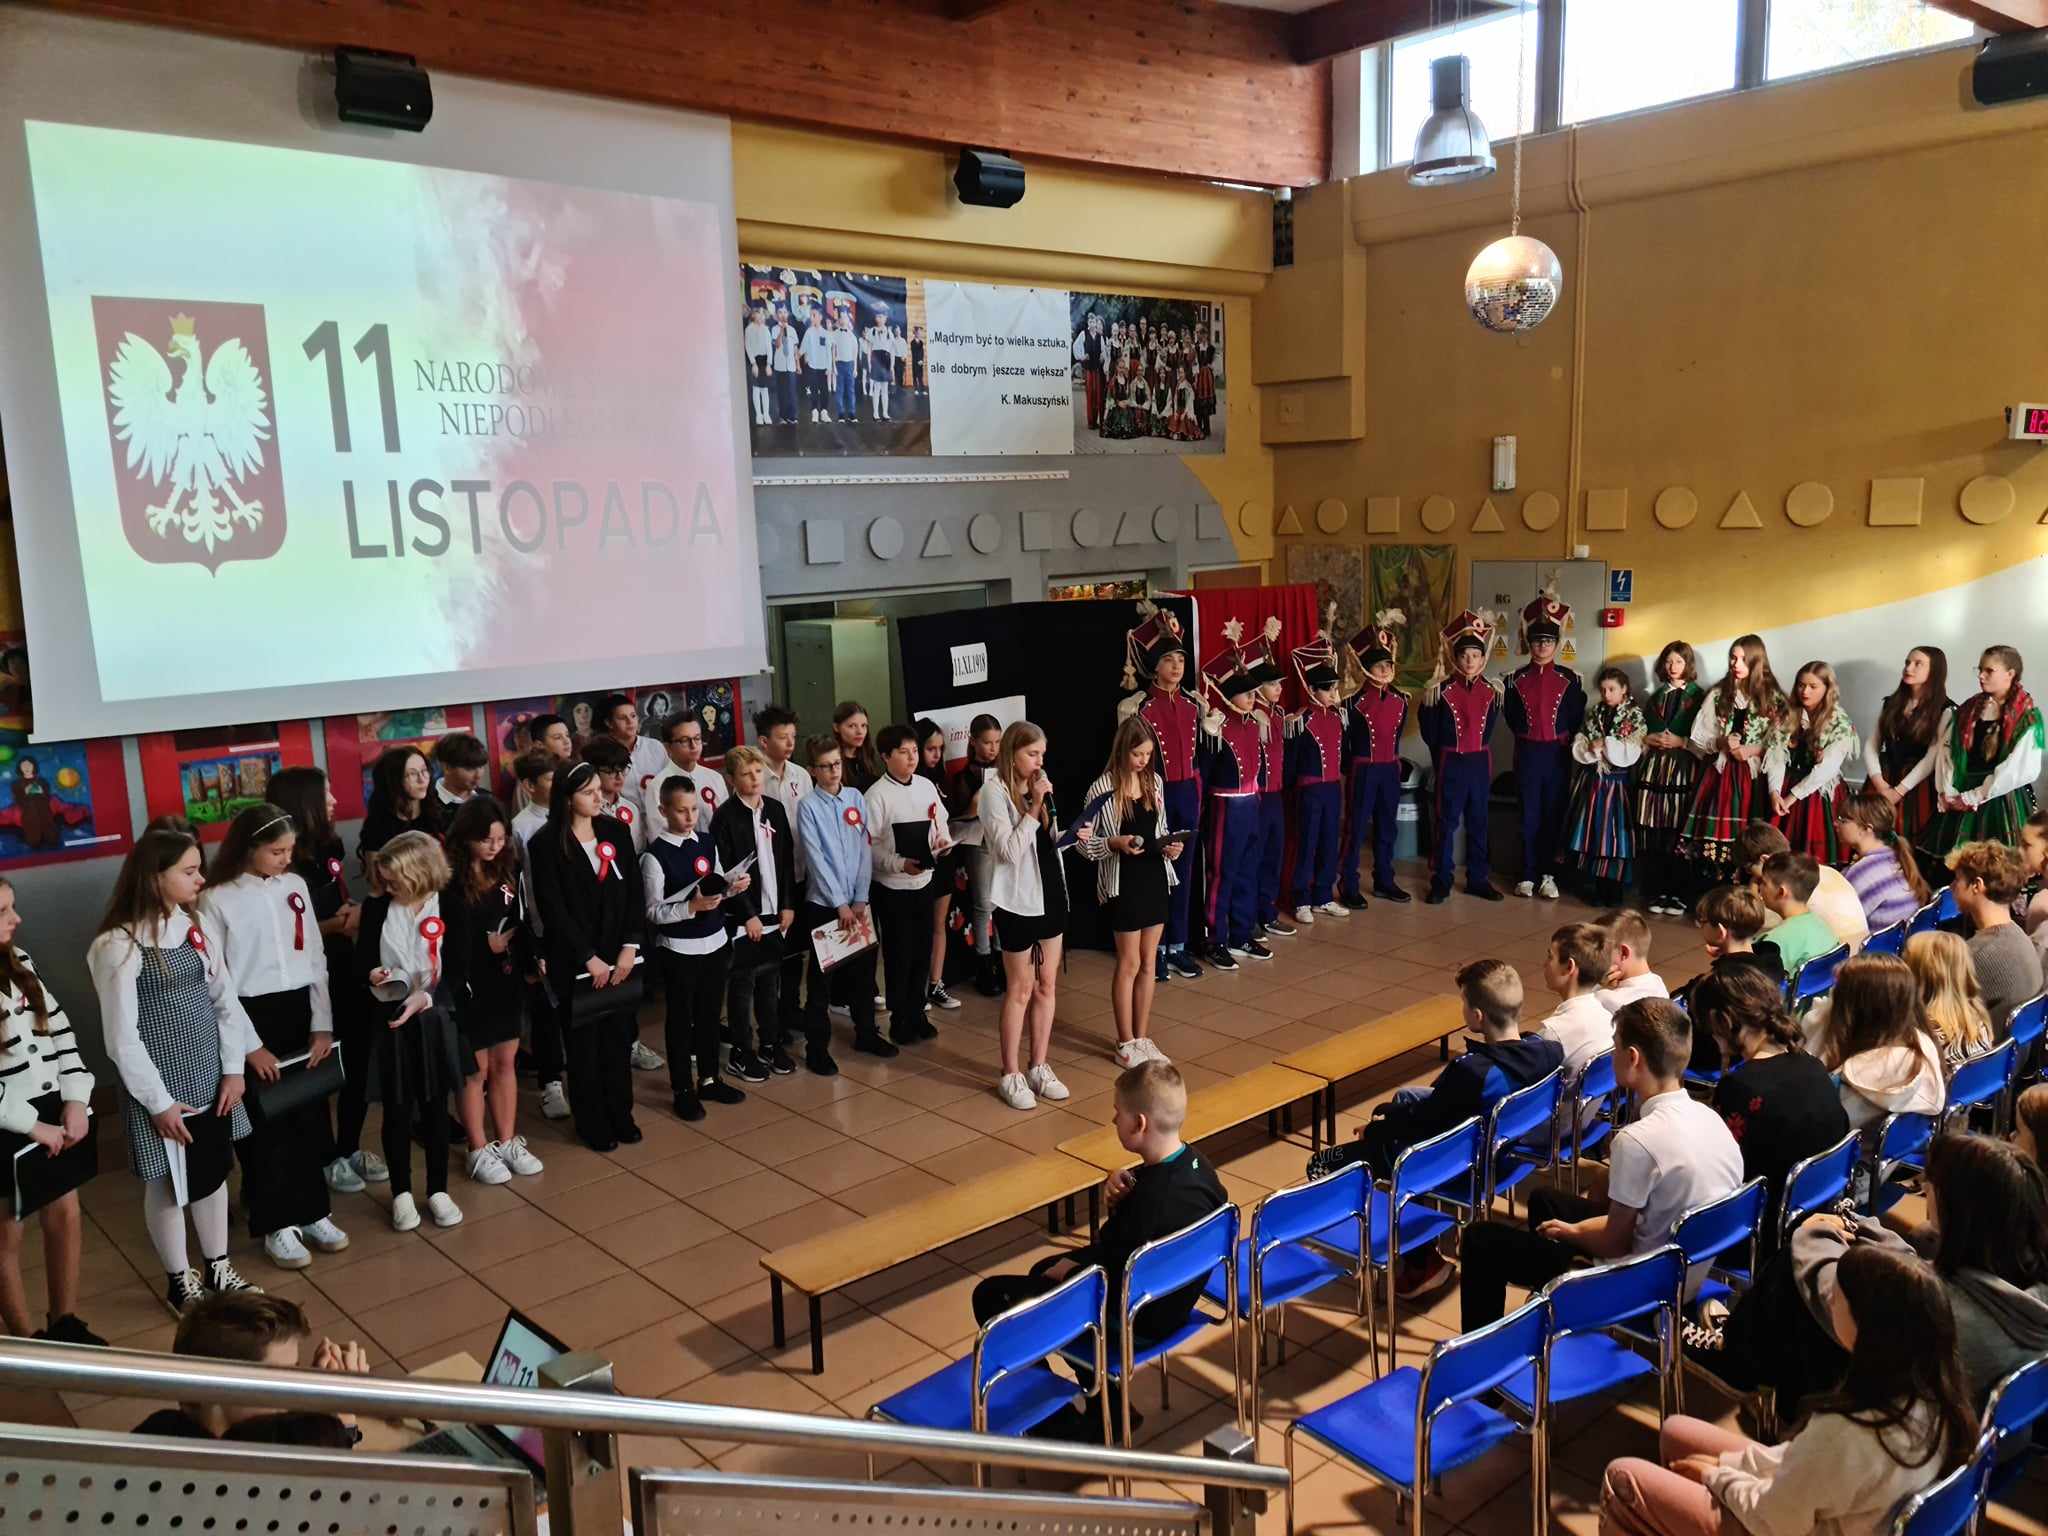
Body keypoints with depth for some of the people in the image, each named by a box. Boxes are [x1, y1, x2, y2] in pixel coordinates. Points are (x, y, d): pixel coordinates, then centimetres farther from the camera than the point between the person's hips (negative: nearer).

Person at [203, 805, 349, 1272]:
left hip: (300, 1012, 5)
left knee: (309, 1115, 11)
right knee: (266, 1123, 4)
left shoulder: (295, 887, 4)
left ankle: (313, 1211, 26)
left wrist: (323, 1025, 2)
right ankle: (277, 1224, 17)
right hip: (250, 1018, -4)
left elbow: (315, 959, 8)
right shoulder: (217, 899, -9)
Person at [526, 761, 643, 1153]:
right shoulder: (547, 844, -9)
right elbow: (553, 909, -11)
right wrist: (588, 958, -12)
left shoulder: (616, 830, 4)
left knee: (619, 1036, 9)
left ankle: (620, 1114, 25)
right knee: (585, 1042, 6)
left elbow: (634, 892, 3)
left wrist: (630, 947, -5)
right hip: (574, 961, -4)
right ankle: (592, 1123, 20)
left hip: (620, 957, 4)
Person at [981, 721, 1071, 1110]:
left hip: (1051, 892, 6)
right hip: (1017, 899, -6)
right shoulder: (994, 791, -14)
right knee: (1020, 989, 2)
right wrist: (1034, 808, -22)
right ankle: (1010, 1074, 14)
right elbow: (1008, 851, -20)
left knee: (1046, 984, 12)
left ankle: (1038, 1066, 23)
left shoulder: (1040, 787, 5)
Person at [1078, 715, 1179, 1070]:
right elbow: (1084, 843, -8)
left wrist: (1170, 845, -5)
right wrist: (1115, 844, -24)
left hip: (1155, 877, 5)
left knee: (1149, 962, 12)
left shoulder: (1155, 782, 4)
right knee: (1129, 963, 3)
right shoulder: (1102, 789, -12)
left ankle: (1142, 1038, 24)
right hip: (1122, 883, -5)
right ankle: (1126, 1045, 16)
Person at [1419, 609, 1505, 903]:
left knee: (1477, 822, 11)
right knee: (1447, 822, 2)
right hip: (1450, 762, -3)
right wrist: (1443, 752, 7)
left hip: (1480, 762, 3)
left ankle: (1478, 879, 19)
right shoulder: (1440, 691, -8)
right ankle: (1441, 882, 8)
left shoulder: (1492, 691, 2)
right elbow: (1429, 730, 1)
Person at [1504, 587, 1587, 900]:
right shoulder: (1516, 679, 3)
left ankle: (1548, 875, 10)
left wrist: (1562, 739, 0)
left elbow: (1576, 718, 3)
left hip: (1558, 753, 0)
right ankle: (1527, 875, 9)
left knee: (1554, 813, 4)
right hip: (1527, 752, 0)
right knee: (1529, 814, 3)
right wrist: (1527, 734, 6)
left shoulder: (1569, 679, 1)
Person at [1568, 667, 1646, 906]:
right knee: (1595, 832, 6)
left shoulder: (1635, 717, -4)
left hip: (1617, 783, -4)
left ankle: (1615, 888, 8)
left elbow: (1631, 754, -14)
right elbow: (1577, 749, 4)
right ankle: (1599, 886, 16)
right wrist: (1591, 749, -14)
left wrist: (1605, 744, -12)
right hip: (1593, 781, 4)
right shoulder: (1593, 715, 9)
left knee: (1614, 832, -1)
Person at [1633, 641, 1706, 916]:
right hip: (1653, 768, 3)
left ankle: (1678, 894, 3)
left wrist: (1680, 742, -13)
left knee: (1678, 834, -4)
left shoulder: (1698, 696, 4)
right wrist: (1650, 739, -2)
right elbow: (1640, 731, 18)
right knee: (1651, 835, 0)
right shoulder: (1656, 696, 17)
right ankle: (1656, 892, 8)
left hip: (1683, 770, -3)